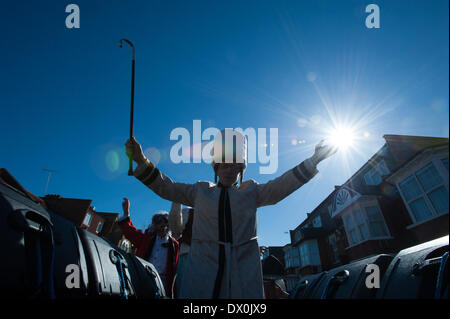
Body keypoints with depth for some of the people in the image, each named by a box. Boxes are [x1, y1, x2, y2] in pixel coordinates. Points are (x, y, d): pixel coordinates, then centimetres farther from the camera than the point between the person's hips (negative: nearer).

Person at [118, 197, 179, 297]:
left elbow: (175, 269, 6)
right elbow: (130, 231, 16)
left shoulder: (174, 245, 10)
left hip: (161, 282, -2)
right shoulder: (147, 238, 18)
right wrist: (126, 212, 8)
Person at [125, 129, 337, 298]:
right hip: (202, 271, 0)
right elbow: (166, 187, 15)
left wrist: (313, 161, -1)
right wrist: (141, 162, 3)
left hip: (244, 278, 0)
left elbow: (281, 186, 7)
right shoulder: (201, 191, 19)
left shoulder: (251, 192, 18)